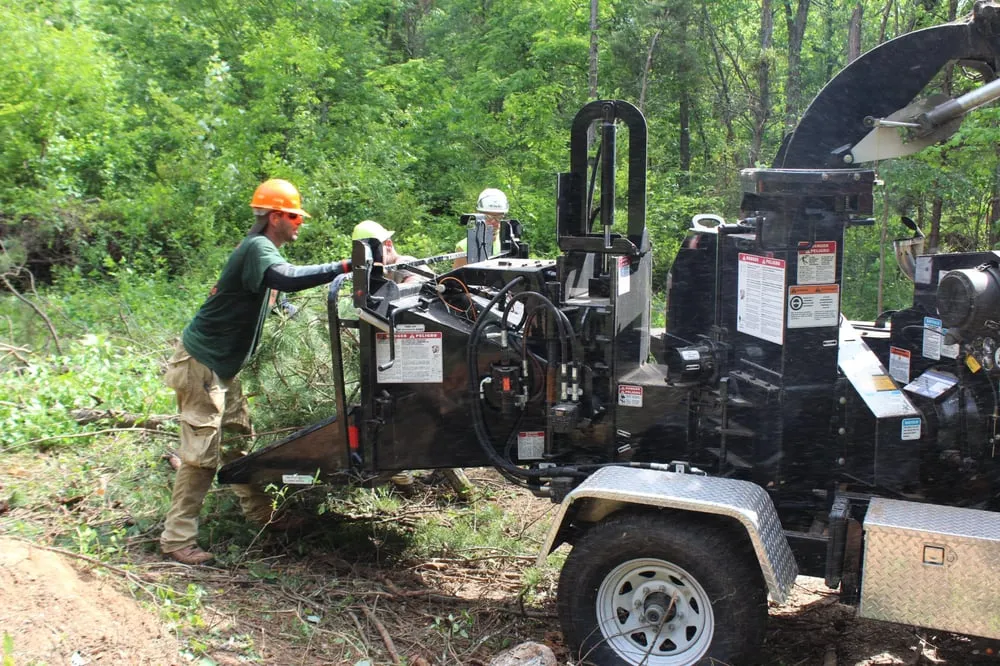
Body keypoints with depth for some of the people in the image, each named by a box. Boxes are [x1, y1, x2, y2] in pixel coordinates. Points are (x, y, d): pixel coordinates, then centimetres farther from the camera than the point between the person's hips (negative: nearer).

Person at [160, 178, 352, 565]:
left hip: (221, 366, 11)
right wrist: (343, 267, -39)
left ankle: (260, 512, 31)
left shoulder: (259, 248, 12)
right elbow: (288, 279, -39)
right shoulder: (257, 248, -20)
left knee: (240, 436, 18)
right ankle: (177, 540, 0)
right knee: (201, 454, -8)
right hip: (201, 363, -10)